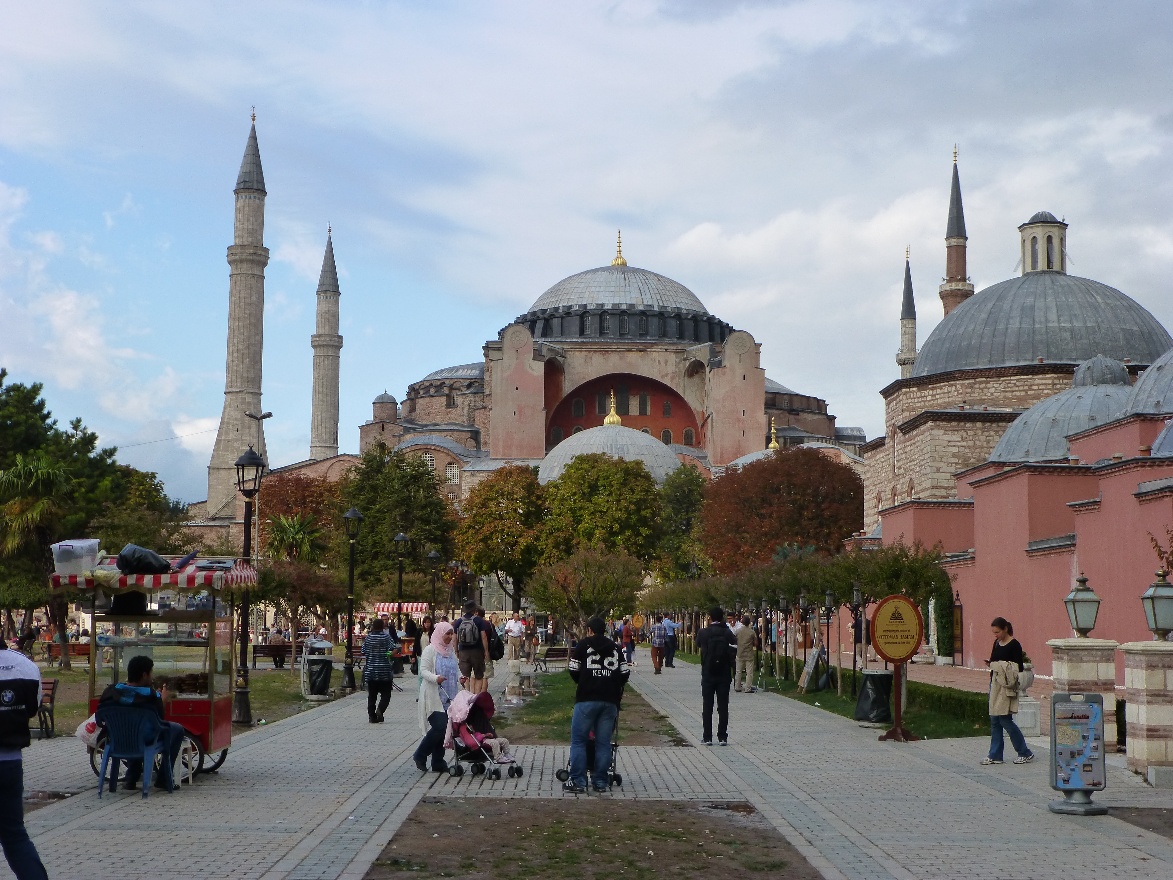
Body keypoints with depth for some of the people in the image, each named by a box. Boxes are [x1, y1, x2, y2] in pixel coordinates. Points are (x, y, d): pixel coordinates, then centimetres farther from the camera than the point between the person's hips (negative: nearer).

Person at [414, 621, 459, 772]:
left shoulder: (450, 650, 15)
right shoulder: (430, 650, -8)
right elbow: (423, 671, -13)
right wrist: (435, 678, -31)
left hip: (448, 698, 7)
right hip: (433, 696, -7)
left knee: (444, 729, 6)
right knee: (439, 727, -15)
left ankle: (438, 762, 13)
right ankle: (420, 756, 2)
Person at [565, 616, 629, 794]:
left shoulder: (583, 644, 5)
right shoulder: (614, 648, 15)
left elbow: (573, 670, 0)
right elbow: (625, 672, 10)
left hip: (587, 699, -3)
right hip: (610, 701, 3)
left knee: (578, 740, 1)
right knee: (603, 742, 7)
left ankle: (578, 782, -3)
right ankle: (600, 782, 7)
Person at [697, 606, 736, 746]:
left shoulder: (703, 633, -7)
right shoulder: (727, 633, -6)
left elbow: (698, 644, 10)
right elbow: (734, 650, 1)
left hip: (708, 675, -1)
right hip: (724, 674, 1)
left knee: (707, 706, 5)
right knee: (723, 706, 5)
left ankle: (707, 737, 4)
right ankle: (722, 737, 5)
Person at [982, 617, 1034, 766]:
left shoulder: (1014, 645, -11)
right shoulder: (996, 643, 12)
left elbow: (1019, 668, -12)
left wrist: (1003, 667, -22)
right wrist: (990, 664, 0)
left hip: (1007, 686, -8)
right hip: (995, 683, 8)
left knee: (1005, 719, -7)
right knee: (994, 720, 8)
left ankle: (1025, 753, 4)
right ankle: (995, 755, 13)